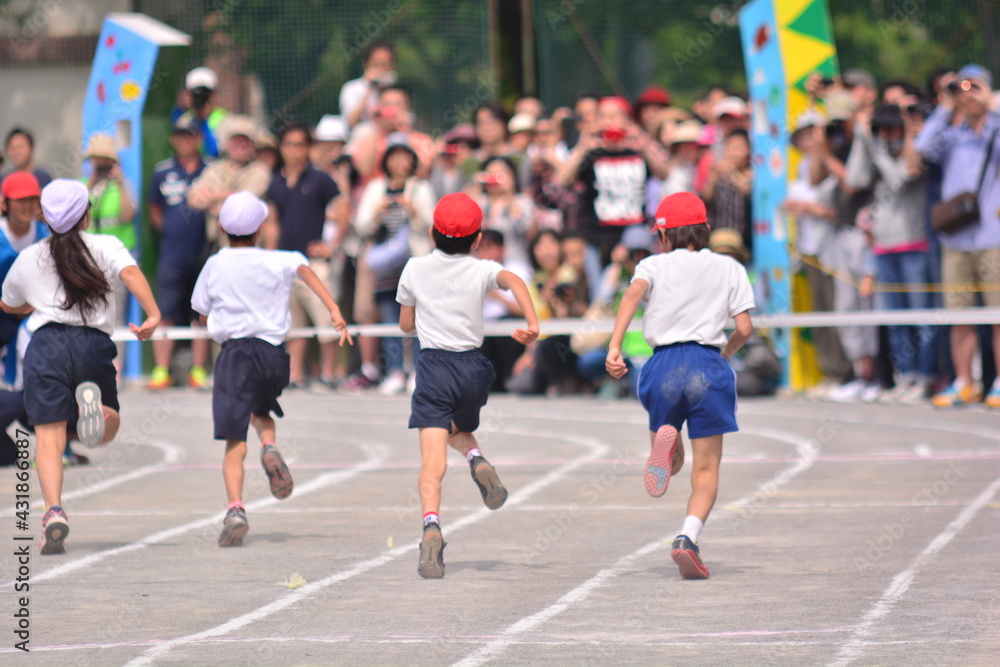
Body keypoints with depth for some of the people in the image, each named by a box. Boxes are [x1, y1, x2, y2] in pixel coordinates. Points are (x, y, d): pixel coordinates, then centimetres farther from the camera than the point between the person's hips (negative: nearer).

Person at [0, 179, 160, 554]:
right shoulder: (105, 247, 11)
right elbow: (130, 273, -10)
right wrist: (153, 315, -20)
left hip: (46, 344, 0)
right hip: (94, 345, 0)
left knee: (49, 437, -5)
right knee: (107, 430, 17)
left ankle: (54, 510, -27)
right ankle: (94, 402, -20)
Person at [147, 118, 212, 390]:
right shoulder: (162, 172, 8)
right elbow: (154, 209, 19)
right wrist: (165, 229, 7)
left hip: (203, 253, 0)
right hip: (172, 254, 0)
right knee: (165, 314, -3)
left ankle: (199, 370, 9)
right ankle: (161, 370, 0)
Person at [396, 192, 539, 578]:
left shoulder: (415, 269, 7)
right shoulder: (481, 271, 4)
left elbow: (405, 325, 15)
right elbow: (513, 281, -17)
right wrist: (532, 323, -27)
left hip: (433, 366, -2)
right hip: (472, 366, 2)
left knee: (433, 462, -11)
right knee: (457, 430, 31)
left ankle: (431, 527, -33)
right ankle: (476, 460, -1)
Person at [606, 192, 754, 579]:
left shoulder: (654, 265, 11)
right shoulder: (729, 269, 12)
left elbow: (634, 293, -11)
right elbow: (744, 329, 4)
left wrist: (614, 346, -19)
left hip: (664, 365, 1)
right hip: (709, 366, -1)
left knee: (673, 464, 17)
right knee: (706, 470, 4)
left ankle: (666, 441, -20)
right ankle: (688, 538, -22)